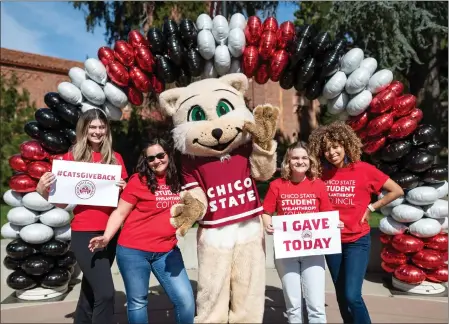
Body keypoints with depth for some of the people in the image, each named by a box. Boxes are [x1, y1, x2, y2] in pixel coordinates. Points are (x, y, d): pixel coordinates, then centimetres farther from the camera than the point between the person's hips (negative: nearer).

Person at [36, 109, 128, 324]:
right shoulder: (72, 157, -3)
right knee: (105, 292, -10)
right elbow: (62, 202, 0)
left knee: (91, 290, 18)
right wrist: (43, 190, -18)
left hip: (109, 232, 4)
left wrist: (124, 188, -10)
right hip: (84, 233, -4)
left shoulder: (115, 158, 6)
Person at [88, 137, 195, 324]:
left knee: (185, 299, 1)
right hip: (134, 251, -3)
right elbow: (120, 213, -5)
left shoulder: (178, 180, 5)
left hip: (167, 251, 3)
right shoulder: (138, 180, -7)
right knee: (138, 301, 8)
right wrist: (106, 237, -16)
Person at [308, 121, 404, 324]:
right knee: (341, 296, 15)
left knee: (352, 296, -11)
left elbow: (397, 191, -2)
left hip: (357, 241, -3)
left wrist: (371, 208, -5)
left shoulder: (364, 170, -12)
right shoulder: (322, 174, -3)